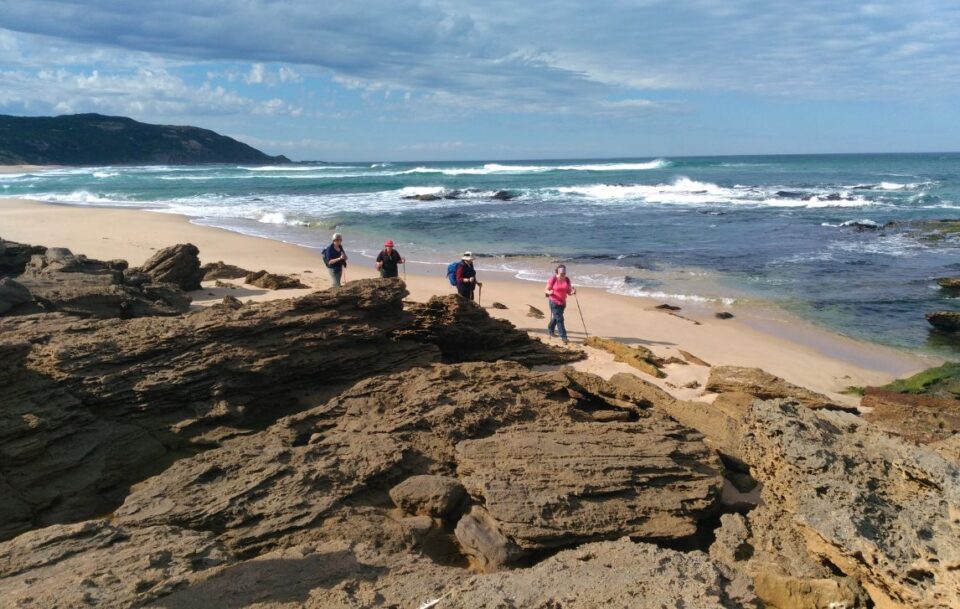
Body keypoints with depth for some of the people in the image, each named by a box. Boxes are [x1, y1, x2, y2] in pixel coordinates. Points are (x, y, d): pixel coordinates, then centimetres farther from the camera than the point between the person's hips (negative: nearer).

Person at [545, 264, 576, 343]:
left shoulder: (567, 280, 1)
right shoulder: (553, 279, -13)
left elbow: (569, 292, 4)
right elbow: (546, 290, -7)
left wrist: (573, 291, -17)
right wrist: (549, 292, -29)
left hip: (562, 302, 6)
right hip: (554, 302, -6)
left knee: (556, 317, 21)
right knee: (559, 318, -10)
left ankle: (550, 329, 46)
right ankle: (563, 336, -8)